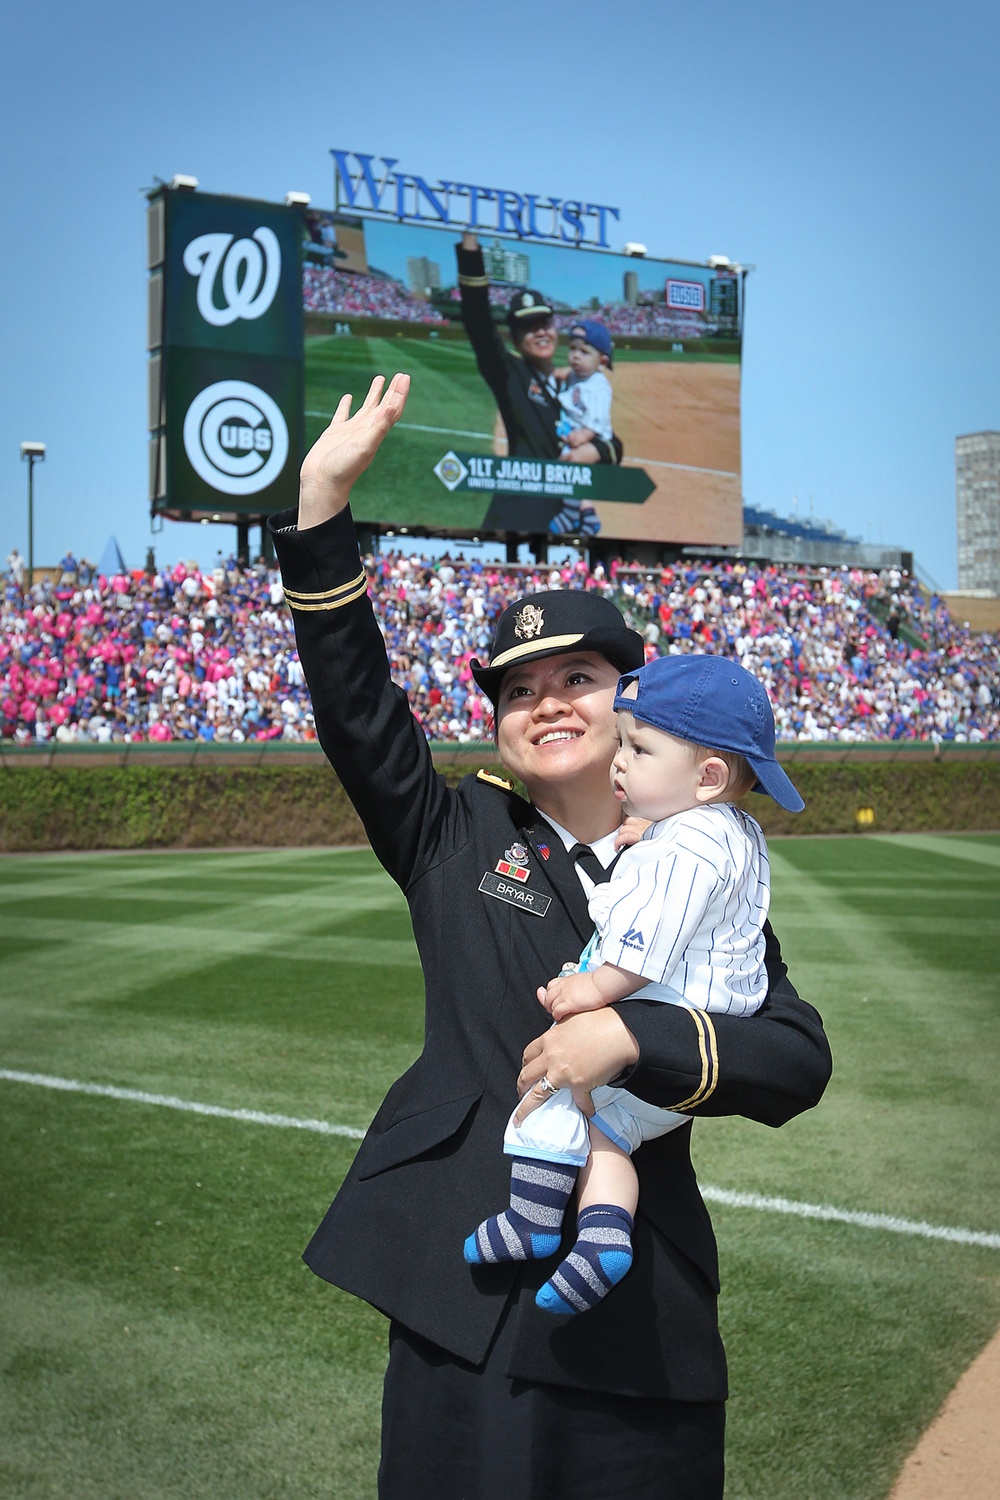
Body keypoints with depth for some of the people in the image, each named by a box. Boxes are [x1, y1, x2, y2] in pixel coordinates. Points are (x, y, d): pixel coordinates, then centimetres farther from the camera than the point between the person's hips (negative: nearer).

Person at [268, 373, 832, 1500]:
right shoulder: (456, 842, 6)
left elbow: (800, 1060, -5)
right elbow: (354, 705, -7)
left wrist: (630, 1037, -21)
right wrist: (322, 501, -16)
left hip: (638, 1303, 0)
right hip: (463, 1277, 0)